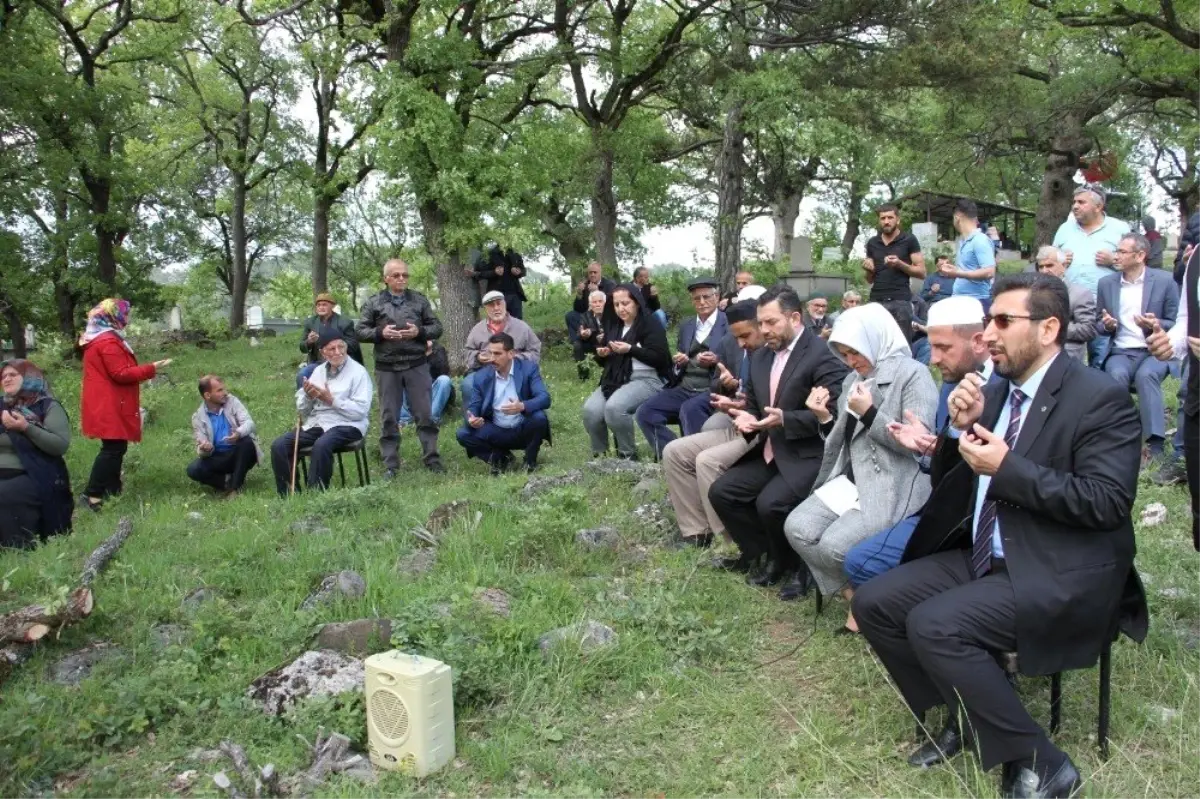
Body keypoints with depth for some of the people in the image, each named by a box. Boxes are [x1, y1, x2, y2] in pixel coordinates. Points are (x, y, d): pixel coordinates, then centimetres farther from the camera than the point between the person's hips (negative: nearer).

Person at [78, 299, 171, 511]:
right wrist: (151, 368, -18)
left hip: (105, 404, 11)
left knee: (115, 448, 15)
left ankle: (112, 491, 20)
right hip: (110, 406, -11)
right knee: (112, 449, -12)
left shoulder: (99, 339, 18)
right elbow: (121, 374, -20)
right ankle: (92, 495, -12)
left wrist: (144, 371, 19)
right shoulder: (108, 342, -16)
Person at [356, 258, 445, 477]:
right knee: (388, 417, 6)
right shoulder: (373, 303, 4)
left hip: (417, 365, 0)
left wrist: (419, 331, -11)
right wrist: (380, 333, -13)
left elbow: (437, 327, 8)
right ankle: (390, 464, 14)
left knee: (425, 414, 3)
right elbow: (359, 330, 3)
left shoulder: (419, 300, 7)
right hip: (386, 368, 0)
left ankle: (432, 459, 13)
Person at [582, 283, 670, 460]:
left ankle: (628, 454, -13)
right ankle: (599, 453, 1)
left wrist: (630, 349, -20)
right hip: (615, 380, 6)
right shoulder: (613, 327, 19)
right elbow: (603, 361, 24)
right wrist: (601, 354, 0)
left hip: (646, 380, -6)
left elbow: (659, 358, -12)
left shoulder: (651, 325, -2)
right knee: (591, 410, -21)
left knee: (614, 407, -33)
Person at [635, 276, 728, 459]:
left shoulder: (730, 324, 1)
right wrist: (678, 363, -4)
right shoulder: (686, 327, 19)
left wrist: (716, 360, -22)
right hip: (684, 389, 6)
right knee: (645, 412, -14)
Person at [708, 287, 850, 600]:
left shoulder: (822, 355, -13)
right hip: (770, 452, 8)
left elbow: (832, 413, -19)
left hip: (808, 455, -8)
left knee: (771, 503, -28)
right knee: (721, 491, -4)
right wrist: (745, 417, -5)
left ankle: (795, 565, 0)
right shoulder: (761, 357, 13)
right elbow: (752, 402, 20)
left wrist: (784, 420, -27)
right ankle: (761, 552, 14)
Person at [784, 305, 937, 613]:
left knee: (835, 545, -24)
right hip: (851, 479, 8)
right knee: (797, 528, -13)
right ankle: (853, 591, 4)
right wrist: (824, 417, 2)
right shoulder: (853, 379, 16)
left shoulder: (913, 374, -7)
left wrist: (868, 413, -19)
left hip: (892, 488, -7)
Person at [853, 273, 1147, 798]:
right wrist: (959, 427, -5)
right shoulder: (994, 393, 11)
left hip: (1060, 576, -8)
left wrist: (1008, 469, -23)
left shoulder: (1100, 398, -12)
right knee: (874, 603, -3)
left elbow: (1108, 503, -21)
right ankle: (963, 719, 12)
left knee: (933, 624, -27)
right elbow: (946, 486, 13)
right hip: (984, 558, 8)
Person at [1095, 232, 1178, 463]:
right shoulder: (1106, 283, 10)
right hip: (1120, 352, 2)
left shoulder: (1164, 281, 2)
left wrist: (1156, 325, -17)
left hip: (1154, 352, -2)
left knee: (1146, 375, -34)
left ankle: (1155, 443, -34)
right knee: (1117, 375, -32)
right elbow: (1099, 327, 15)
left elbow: (1176, 324, 4)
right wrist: (1106, 325, -9)